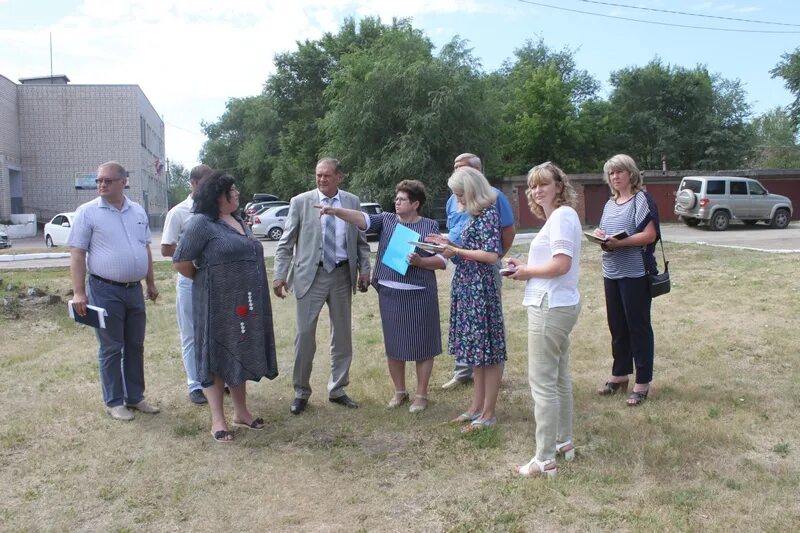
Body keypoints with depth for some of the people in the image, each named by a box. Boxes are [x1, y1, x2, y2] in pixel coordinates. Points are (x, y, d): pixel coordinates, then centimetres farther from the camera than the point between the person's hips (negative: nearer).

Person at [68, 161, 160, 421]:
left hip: (134, 289, 5)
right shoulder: (87, 212, -6)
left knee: (135, 346, 12)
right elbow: (77, 254, -9)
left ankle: (135, 397, 25)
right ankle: (114, 402, 16)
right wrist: (78, 292, -14)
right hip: (105, 290, -5)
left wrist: (150, 283, 16)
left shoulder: (138, 211, 8)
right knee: (111, 349, 4)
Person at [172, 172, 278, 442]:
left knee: (240, 355, 15)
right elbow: (181, 262, -15)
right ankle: (217, 420, 12)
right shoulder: (201, 223, -12)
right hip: (218, 304, -7)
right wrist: (205, 281, 0)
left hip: (245, 304, 7)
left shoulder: (239, 222, 12)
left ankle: (241, 412, 27)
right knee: (217, 357, 3)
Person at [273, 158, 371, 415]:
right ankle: (301, 392, 16)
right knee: (305, 334, -1)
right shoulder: (300, 202, -2)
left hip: (342, 274, 3)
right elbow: (285, 243, -1)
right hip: (310, 275, -2)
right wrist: (280, 275, -8)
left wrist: (364, 270, 0)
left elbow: (361, 241, 9)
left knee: (342, 334, 10)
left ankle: (337, 390, 25)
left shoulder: (352, 202, 4)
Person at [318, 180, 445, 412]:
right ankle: (399, 391, 27)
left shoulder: (430, 226, 0)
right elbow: (363, 219, -10)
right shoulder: (387, 220, 6)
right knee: (393, 344, 11)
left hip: (419, 294, -2)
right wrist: (335, 211, -24)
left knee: (422, 344, 4)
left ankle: (421, 394, 19)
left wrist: (419, 261, -18)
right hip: (389, 293, 3)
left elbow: (442, 261, -1)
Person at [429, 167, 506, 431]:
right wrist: (448, 243, 9)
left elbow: (491, 255, -21)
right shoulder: (476, 213, 13)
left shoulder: (488, 214, -14)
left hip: (480, 287, -10)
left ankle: (488, 414, 9)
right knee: (476, 349, 15)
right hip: (467, 286, 10)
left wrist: (456, 251, -14)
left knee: (487, 350, 0)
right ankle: (477, 407, 25)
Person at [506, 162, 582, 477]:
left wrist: (527, 271, -11)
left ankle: (545, 459, 2)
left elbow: (561, 264, -24)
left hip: (551, 307, -11)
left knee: (542, 382, -6)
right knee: (558, 377, 20)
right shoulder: (559, 216, 17)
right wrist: (525, 267, 7)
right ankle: (564, 442, 34)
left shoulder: (561, 215, -14)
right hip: (559, 305, 11)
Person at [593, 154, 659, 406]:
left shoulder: (642, 199, -6)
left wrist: (619, 242, -25)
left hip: (635, 273, -7)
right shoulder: (610, 204, 15)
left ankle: (643, 382, 8)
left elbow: (649, 235, -15)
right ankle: (619, 375, 25)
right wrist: (600, 236, -4)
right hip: (611, 272, 7)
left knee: (638, 326, -1)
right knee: (617, 326, 13)